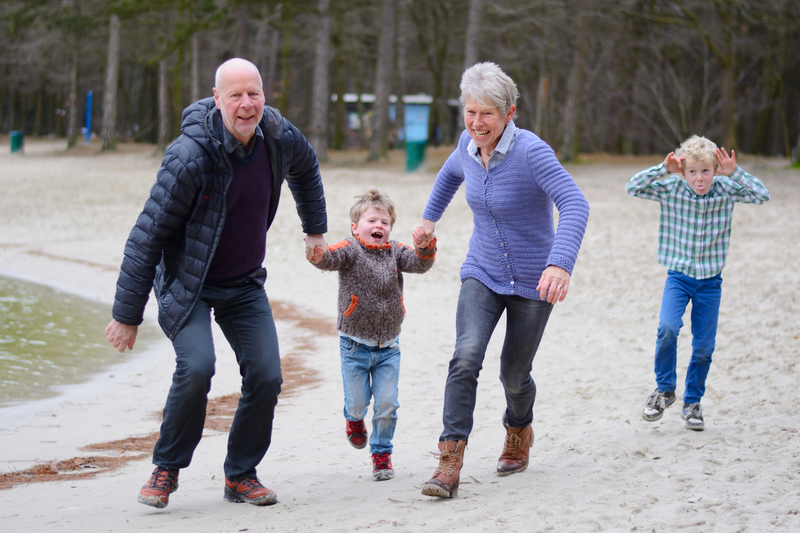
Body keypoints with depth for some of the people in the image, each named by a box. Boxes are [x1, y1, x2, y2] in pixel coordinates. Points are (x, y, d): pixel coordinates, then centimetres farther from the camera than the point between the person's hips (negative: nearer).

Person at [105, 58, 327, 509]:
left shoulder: (280, 138, -10)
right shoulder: (190, 157, -26)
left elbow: (306, 171, 18)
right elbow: (149, 235, -20)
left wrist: (316, 229, 27)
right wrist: (127, 314, -17)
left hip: (246, 285, 5)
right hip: (187, 284, -5)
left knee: (266, 376, -7)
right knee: (197, 366, -26)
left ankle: (241, 474, 14)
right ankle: (167, 470, -3)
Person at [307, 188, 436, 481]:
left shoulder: (394, 251, 1)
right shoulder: (351, 250, -9)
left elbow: (419, 264, -14)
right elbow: (333, 258, -29)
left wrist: (424, 248, -36)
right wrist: (319, 255, -52)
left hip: (388, 346, 2)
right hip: (355, 344, -2)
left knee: (387, 404, 1)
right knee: (357, 401, 5)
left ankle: (382, 452, 19)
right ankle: (354, 419, 41)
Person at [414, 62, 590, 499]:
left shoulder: (531, 151, -23)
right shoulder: (469, 144, -4)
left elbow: (574, 204, -35)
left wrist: (561, 263, -49)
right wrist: (430, 217, 28)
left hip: (533, 282, -4)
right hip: (482, 275, 4)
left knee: (514, 374, 10)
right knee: (466, 358, -19)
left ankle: (518, 431, 43)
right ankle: (450, 462, -21)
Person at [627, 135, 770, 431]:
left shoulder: (724, 189, -6)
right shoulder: (671, 190, -9)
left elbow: (762, 195, -15)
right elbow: (632, 187, -17)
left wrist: (735, 173, -26)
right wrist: (663, 169, -28)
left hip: (710, 281, 2)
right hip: (678, 276, -2)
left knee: (704, 347, 5)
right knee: (668, 328, -25)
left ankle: (692, 403, 26)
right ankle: (664, 390, -3)